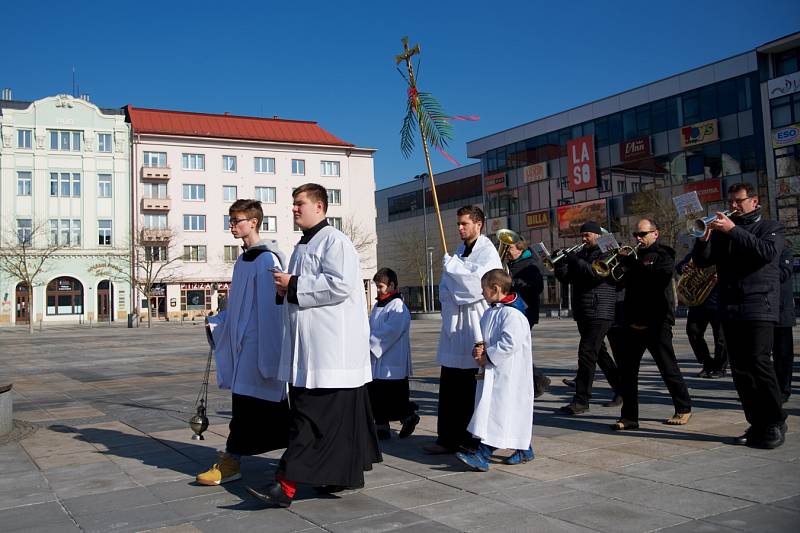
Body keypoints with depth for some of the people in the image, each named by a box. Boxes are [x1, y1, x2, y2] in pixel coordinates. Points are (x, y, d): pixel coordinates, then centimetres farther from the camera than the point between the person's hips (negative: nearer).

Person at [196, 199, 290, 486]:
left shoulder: (266, 259, -13)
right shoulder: (243, 260, 16)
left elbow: (270, 308, -17)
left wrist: (268, 353, -19)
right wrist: (215, 322, 10)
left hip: (257, 342, -8)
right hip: (242, 342, 8)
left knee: (245, 402, -3)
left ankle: (231, 460, 4)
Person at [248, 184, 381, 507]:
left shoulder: (334, 241, -9)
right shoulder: (303, 246, 19)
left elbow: (340, 285, -22)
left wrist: (294, 285, -15)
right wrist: (286, 289, 8)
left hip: (331, 346, -9)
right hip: (307, 347, 9)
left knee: (310, 416, -8)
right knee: (336, 414, 13)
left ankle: (288, 483, -7)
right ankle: (347, 473, 23)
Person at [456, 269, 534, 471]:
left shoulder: (512, 314, -17)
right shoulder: (490, 312, 14)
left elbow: (509, 343, -24)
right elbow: (485, 338, 23)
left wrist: (487, 356, -17)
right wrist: (479, 349, 1)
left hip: (507, 374, -10)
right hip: (492, 372, 10)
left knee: (497, 412, -8)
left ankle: (482, 455, -9)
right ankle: (524, 450, 24)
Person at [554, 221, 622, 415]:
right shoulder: (580, 254, 16)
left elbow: (598, 273, -22)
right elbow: (565, 278, 12)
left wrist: (575, 260, -18)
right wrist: (560, 262, -5)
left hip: (599, 313, -8)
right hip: (582, 313, 8)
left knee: (587, 353, -13)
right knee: (599, 353, 17)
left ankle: (581, 400, -11)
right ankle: (621, 389, 32)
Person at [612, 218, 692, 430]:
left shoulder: (663, 255, -2)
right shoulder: (635, 255, 18)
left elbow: (657, 273, -24)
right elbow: (624, 282, 14)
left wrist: (629, 262, -22)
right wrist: (620, 263, -2)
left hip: (657, 323, -6)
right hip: (634, 322, 6)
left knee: (668, 368, 5)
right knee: (627, 370, 1)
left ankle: (683, 408, 24)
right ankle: (629, 416, 7)